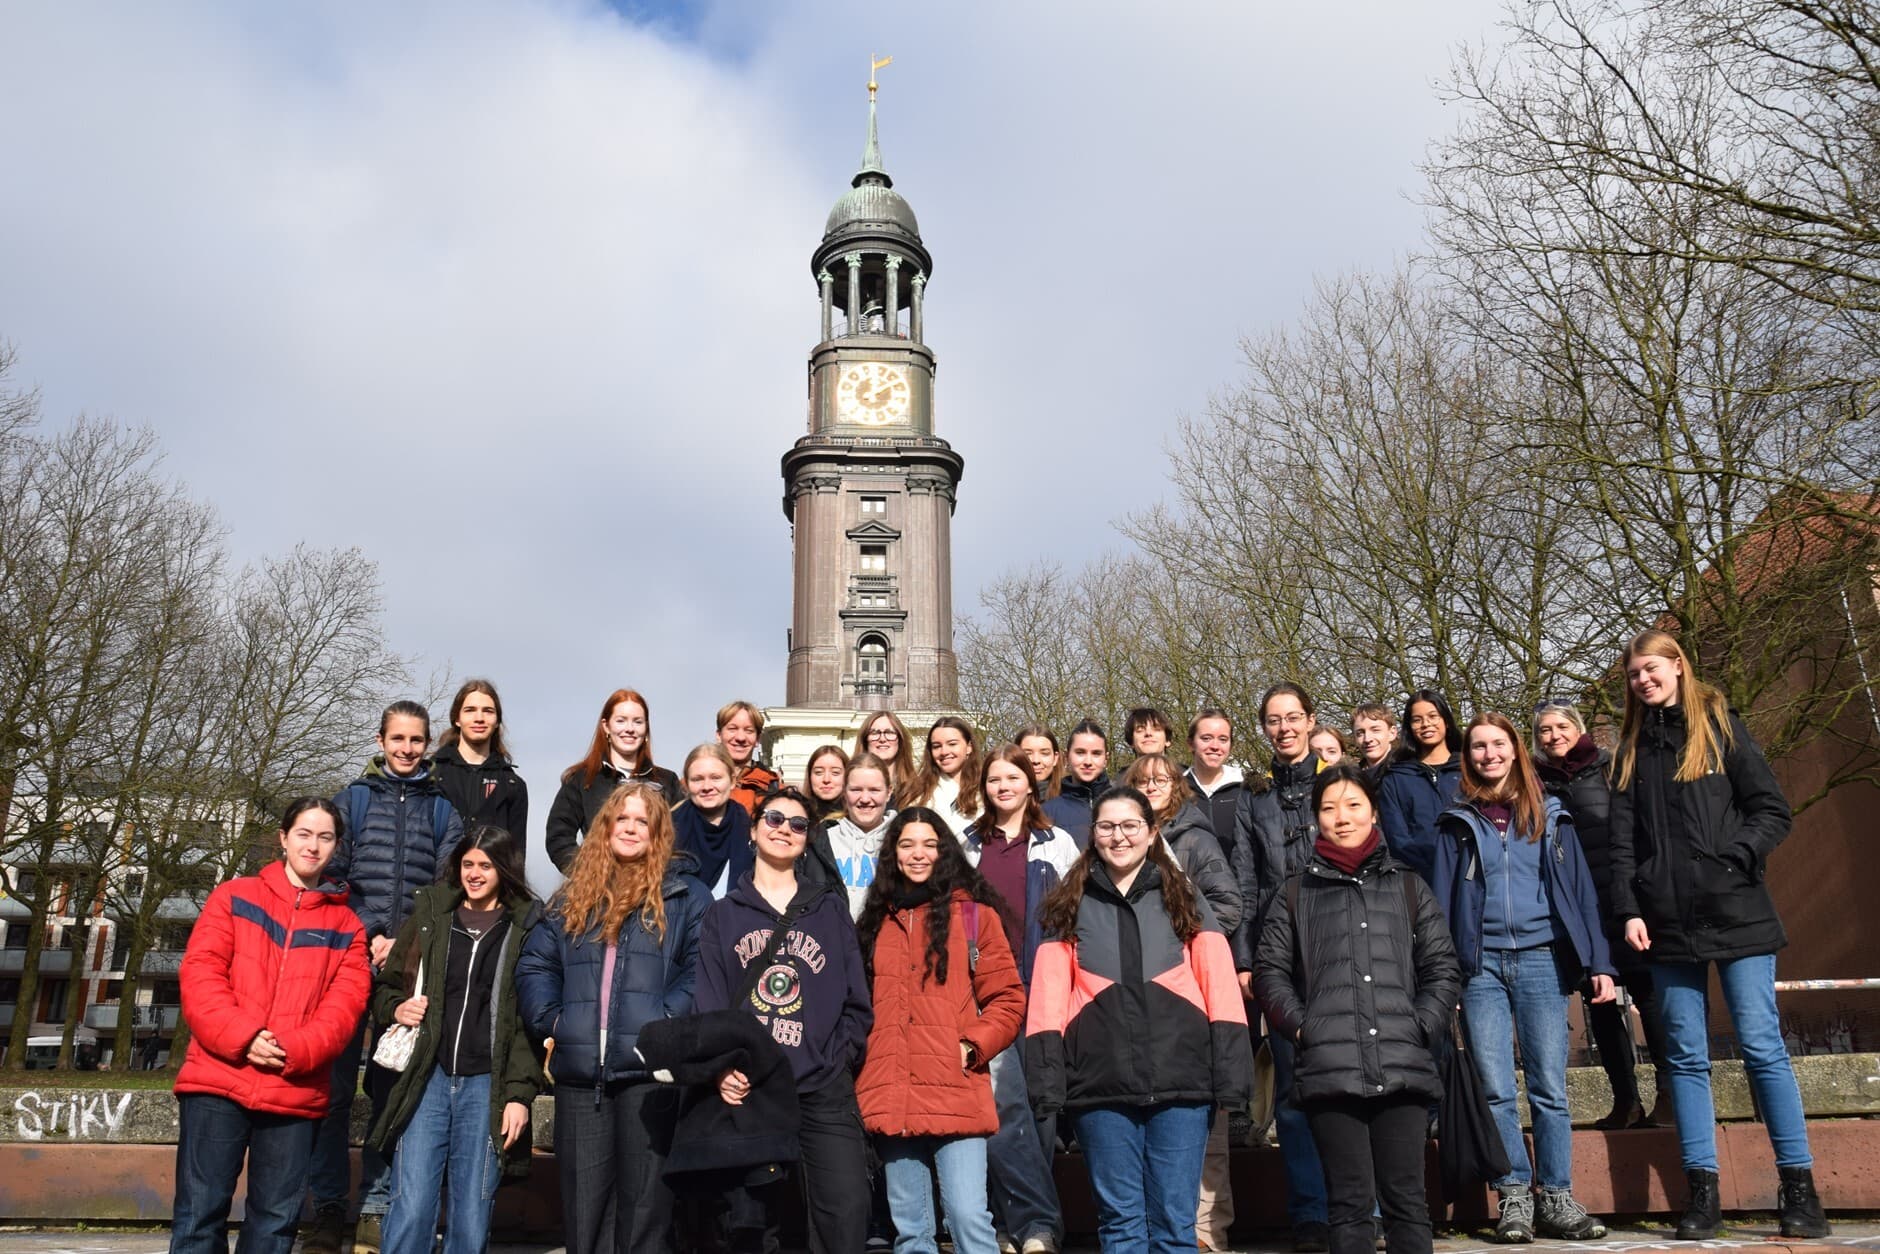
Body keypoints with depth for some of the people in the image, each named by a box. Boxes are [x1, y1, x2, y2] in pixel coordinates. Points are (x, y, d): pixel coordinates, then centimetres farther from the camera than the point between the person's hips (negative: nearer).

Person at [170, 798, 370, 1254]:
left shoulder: (347, 926, 11)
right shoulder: (234, 897, 9)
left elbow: (344, 1006, 1)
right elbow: (199, 974, -1)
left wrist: (292, 1050, -16)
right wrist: (243, 1036, -15)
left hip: (295, 1093, 1)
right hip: (217, 1081, -1)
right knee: (200, 1213, -1)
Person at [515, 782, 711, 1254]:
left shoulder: (685, 895, 4)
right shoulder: (574, 896, 17)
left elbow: (703, 968, -5)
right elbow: (535, 964, 16)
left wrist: (666, 1020, -17)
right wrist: (550, 1019, 0)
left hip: (651, 1071, -4)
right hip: (579, 1074, 4)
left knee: (644, 1208, 0)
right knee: (583, 1209, 10)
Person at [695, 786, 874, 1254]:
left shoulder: (830, 909, 13)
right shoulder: (723, 915, 12)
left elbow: (856, 1000, 10)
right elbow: (710, 1004, 2)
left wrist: (840, 1060, -3)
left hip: (825, 1093, 0)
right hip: (749, 1091, 0)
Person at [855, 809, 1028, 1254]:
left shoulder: (973, 912, 4)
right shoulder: (877, 919, 15)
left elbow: (1007, 998, 2)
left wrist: (973, 1045, -11)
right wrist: (861, 1067, 6)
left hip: (956, 1095, -4)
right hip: (892, 1097, 4)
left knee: (968, 1217, -11)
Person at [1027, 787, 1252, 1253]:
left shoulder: (1184, 899, 10)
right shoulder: (1070, 905, 10)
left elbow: (1219, 985, 3)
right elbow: (1049, 994, 4)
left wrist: (1232, 1072, -7)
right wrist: (1047, 1076, -7)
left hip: (1180, 1078, 0)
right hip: (1101, 1083, 0)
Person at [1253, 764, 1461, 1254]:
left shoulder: (1408, 887, 16)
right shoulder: (1297, 893, 14)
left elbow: (1442, 967, 13)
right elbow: (1269, 970, 10)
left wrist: (1422, 1026, 0)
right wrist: (1302, 1027, -2)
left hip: (1403, 1066, 1)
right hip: (1330, 1069, -1)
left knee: (1407, 1200, 2)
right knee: (1350, 1203, 1)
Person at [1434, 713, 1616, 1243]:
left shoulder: (1549, 815, 10)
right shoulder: (1457, 822, 9)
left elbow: (1580, 889, 8)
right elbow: (1443, 899, 6)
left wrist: (1598, 961, -1)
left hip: (1541, 960, 0)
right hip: (1481, 965, 0)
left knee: (1549, 1088, 1)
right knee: (1496, 1089, 0)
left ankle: (1557, 1199, 10)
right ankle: (1515, 1197, 9)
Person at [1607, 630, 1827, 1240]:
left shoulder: (1720, 726, 5)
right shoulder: (1632, 750, 14)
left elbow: (1772, 810, 0)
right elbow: (1622, 841, 9)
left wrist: (1733, 860, -14)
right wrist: (1629, 910, -1)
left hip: (1736, 915, -3)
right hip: (1667, 924, 3)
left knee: (1761, 1046, -4)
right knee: (1686, 1056, 3)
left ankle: (1799, 1189, 5)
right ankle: (1702, 1191, 7)